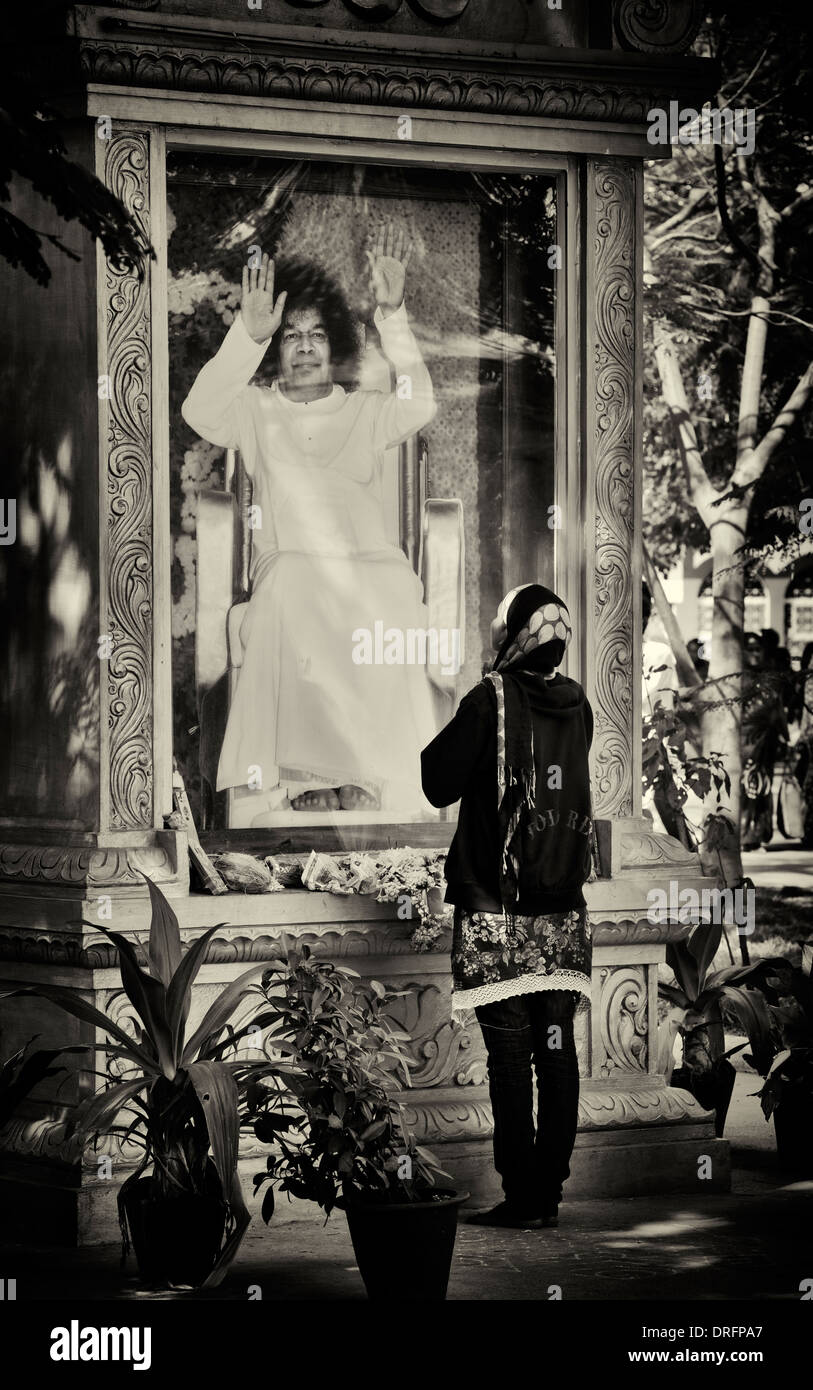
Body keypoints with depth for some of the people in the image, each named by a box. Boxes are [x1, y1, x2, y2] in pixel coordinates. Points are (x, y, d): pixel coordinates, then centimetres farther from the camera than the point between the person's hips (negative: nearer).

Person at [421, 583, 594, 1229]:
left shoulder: (491, 700, -10)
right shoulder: (578, 704, 5)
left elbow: (439, 783, -4)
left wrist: (437, 744, 13)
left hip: (497, 909, -5)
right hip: (563, 910, 5)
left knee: (510, 1055, -3)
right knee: (558, 1050, 7)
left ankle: (523, 1198, -3)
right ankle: (549, 1193, 10)